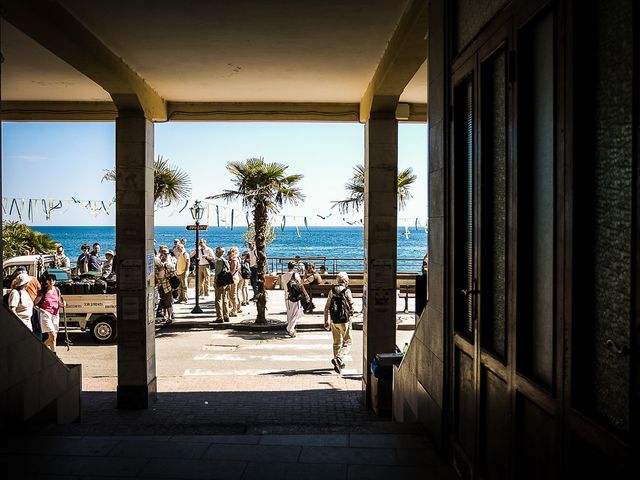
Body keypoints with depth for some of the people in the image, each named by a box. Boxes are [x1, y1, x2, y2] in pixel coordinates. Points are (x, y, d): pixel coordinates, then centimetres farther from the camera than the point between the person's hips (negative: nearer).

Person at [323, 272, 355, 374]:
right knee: (347, 342, 7)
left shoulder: (332, 291, 1)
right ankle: (338, 359, -13)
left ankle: (339, 363, 24)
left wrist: (326, 321, 8)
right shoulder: (347, 291, -11)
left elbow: (326, 307, 2)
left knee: (337, 342, 17)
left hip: (334, 321, 4)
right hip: (345, 321, -4)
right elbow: (351, 306, -8)